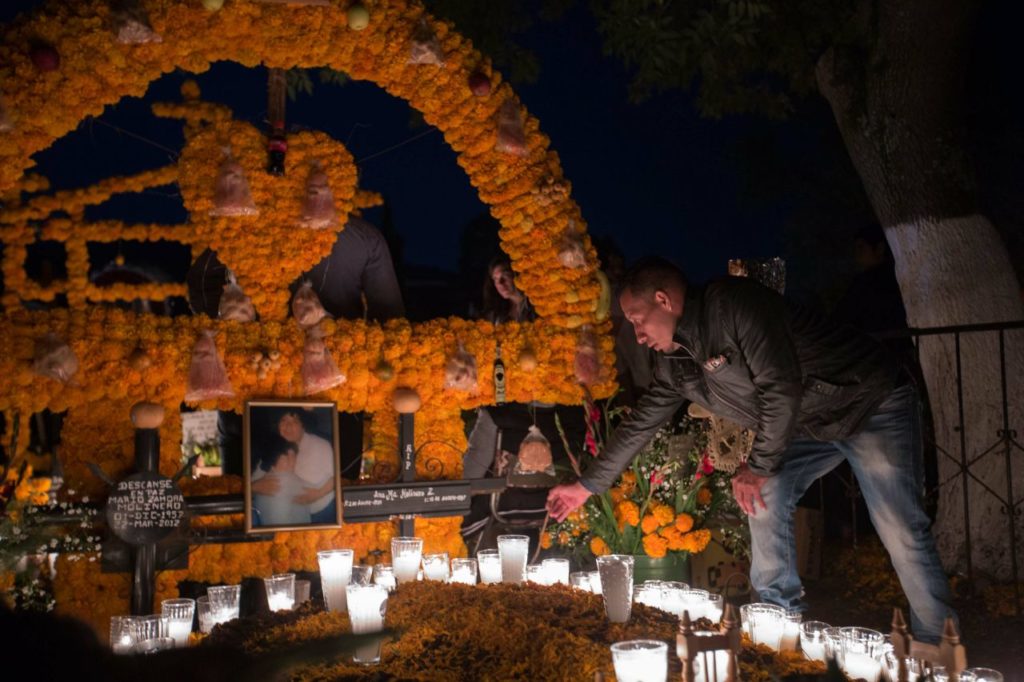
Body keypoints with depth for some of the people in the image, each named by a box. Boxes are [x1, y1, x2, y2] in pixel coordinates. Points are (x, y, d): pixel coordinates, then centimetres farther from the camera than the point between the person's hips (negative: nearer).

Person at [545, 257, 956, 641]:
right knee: (765, 498, -6)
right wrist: (588, 485, 12)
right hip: (812, 425, 8)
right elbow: (641, 423, 10)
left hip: (873, 403, -8)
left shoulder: (733, 304, -26)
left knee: (901, 532, -14)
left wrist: (760, 467, -17)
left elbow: (780, 389, -28)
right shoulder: (674, 363, 1)